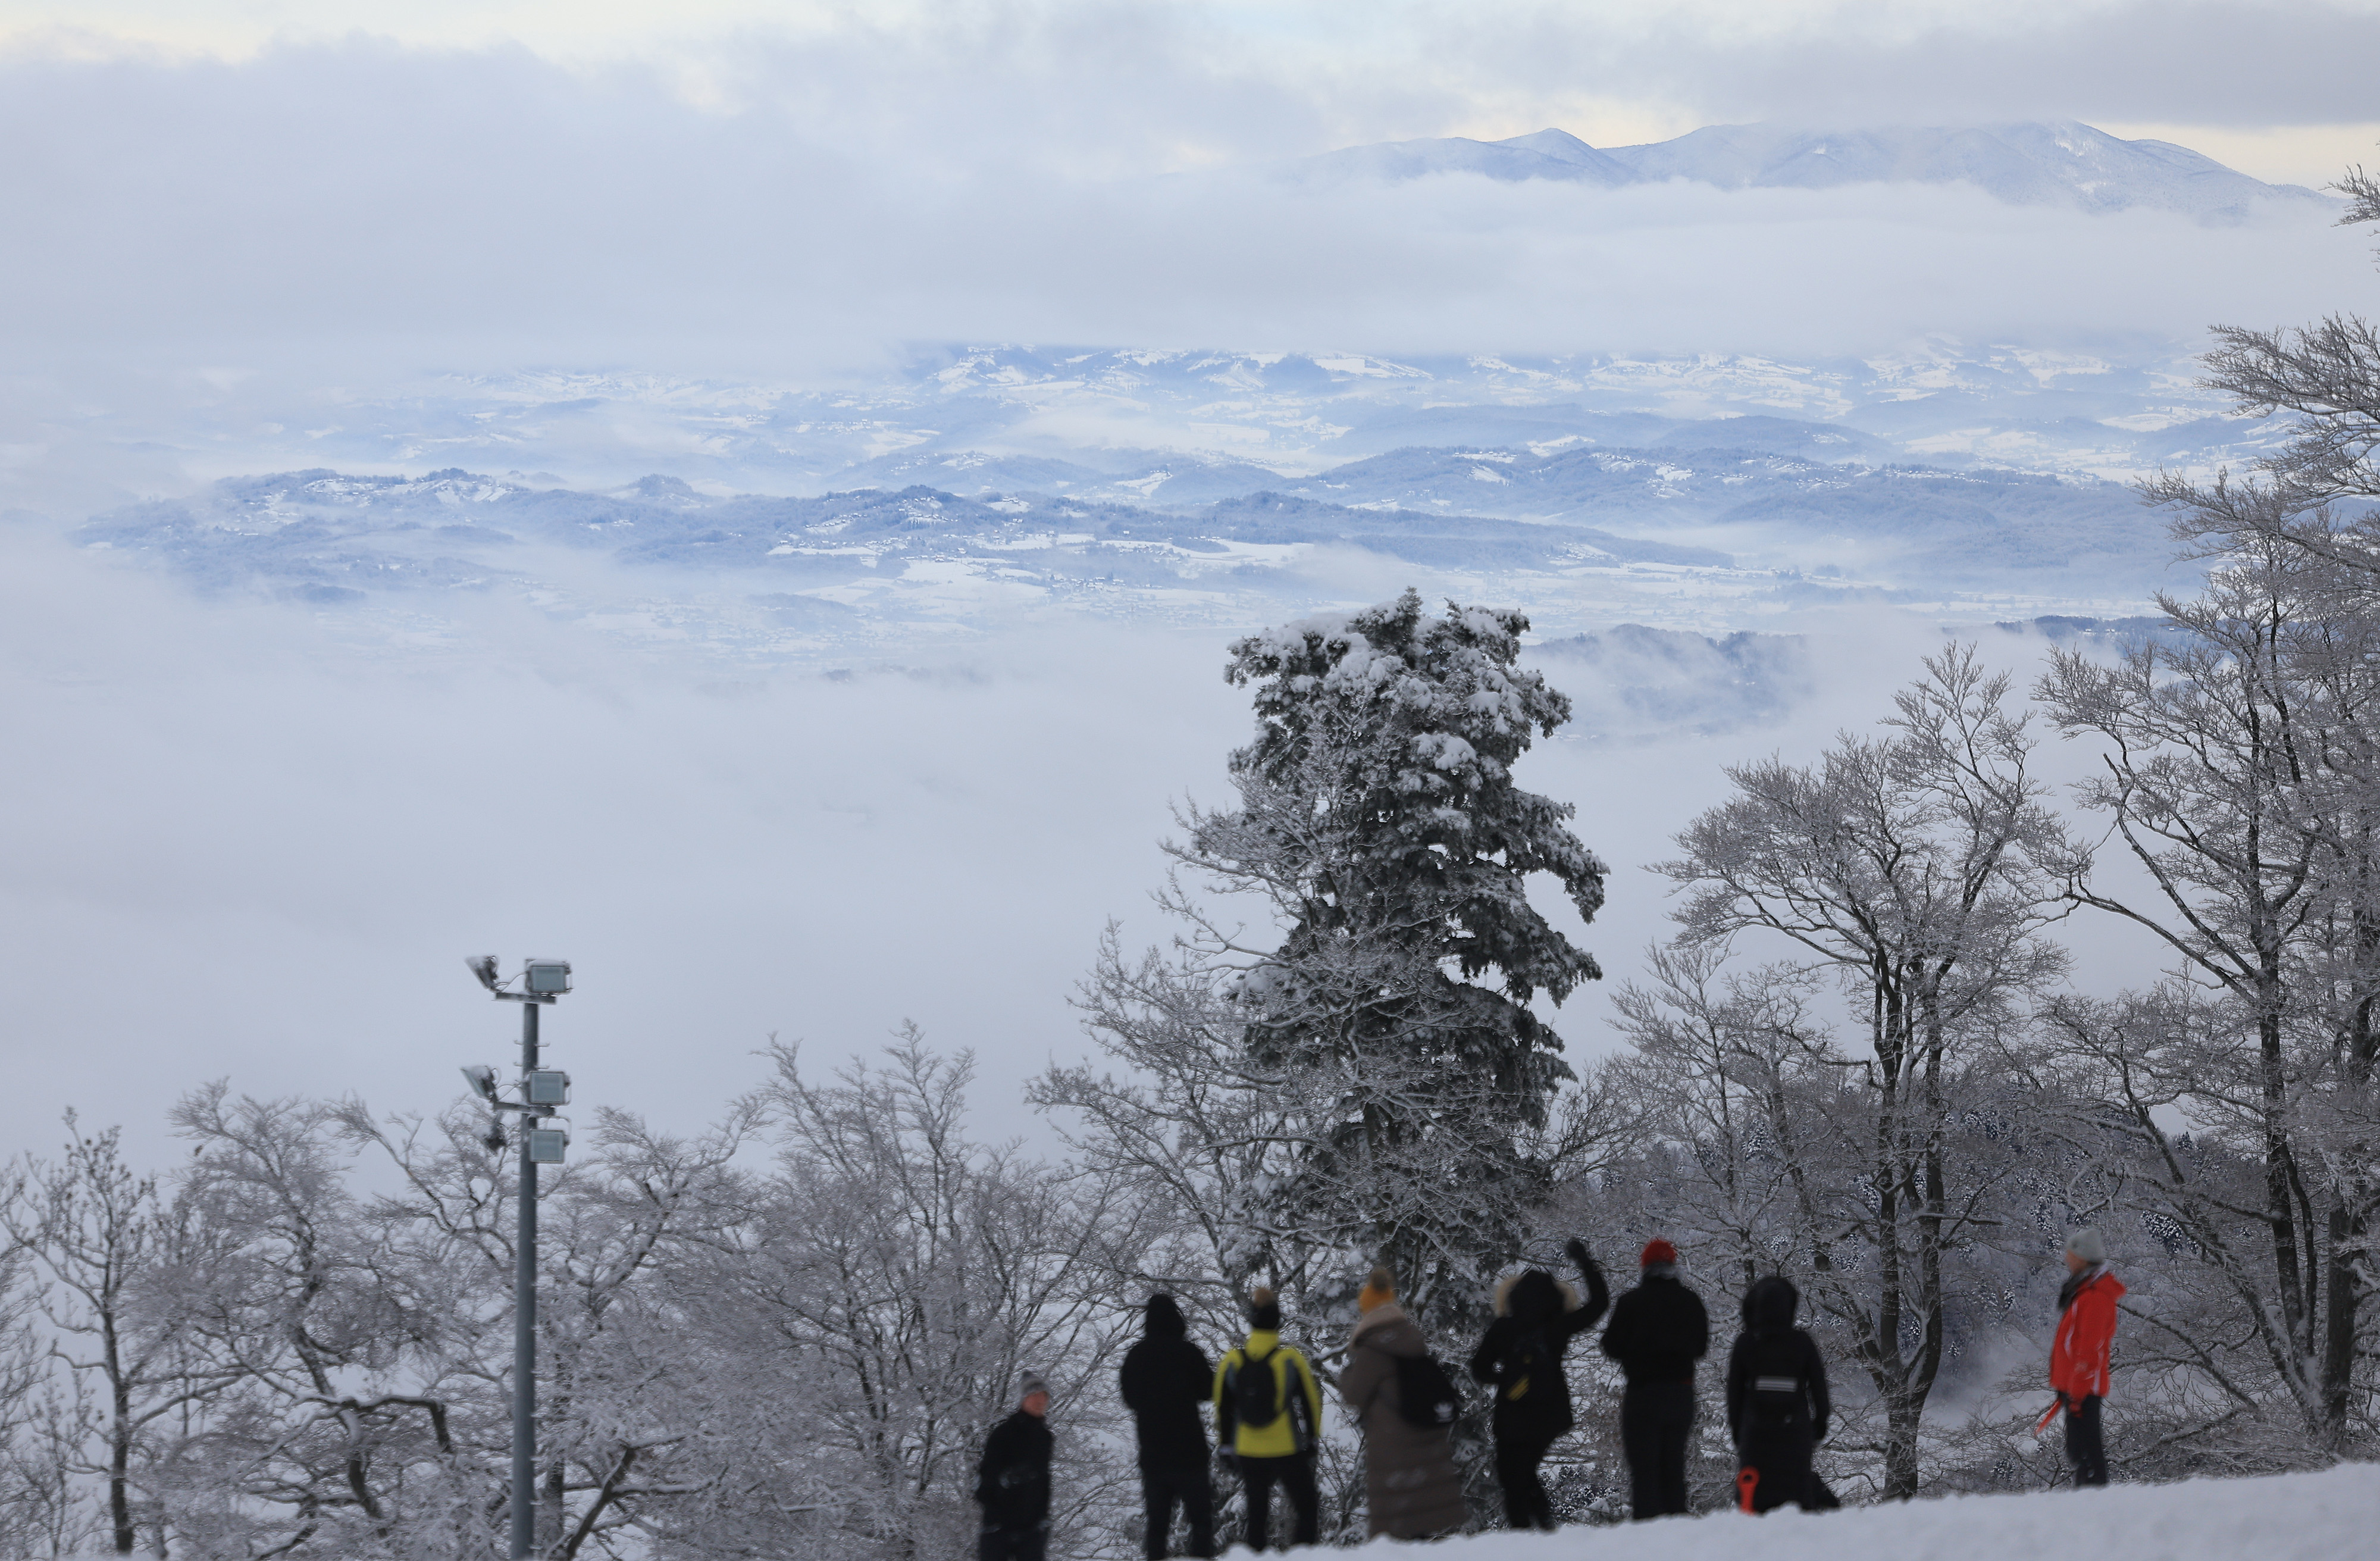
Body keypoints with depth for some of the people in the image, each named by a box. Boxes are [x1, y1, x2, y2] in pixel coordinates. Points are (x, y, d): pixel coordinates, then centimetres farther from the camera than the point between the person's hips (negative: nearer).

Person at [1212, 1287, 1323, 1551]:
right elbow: (1311, 1403, -1)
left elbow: (1222, 1408, 6)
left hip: (1248, 1453, 3)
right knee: (1307, 1509, 7)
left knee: (1257, 1512, 15)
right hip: (1289, 1452, -3)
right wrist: (1311, 1439, 13)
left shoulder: (1232, 1362, -2)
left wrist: (1226, 1447, 17)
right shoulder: (1291, 1360, -10)